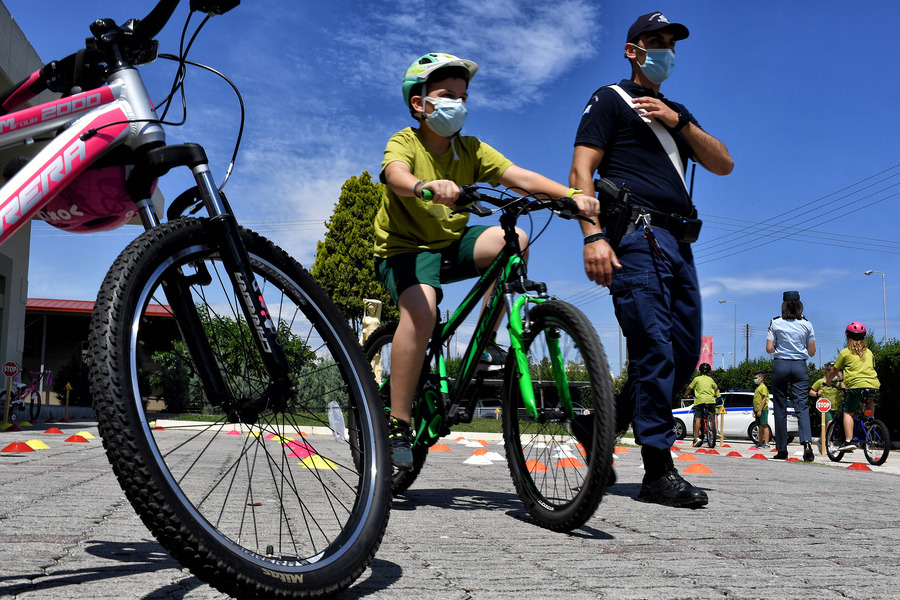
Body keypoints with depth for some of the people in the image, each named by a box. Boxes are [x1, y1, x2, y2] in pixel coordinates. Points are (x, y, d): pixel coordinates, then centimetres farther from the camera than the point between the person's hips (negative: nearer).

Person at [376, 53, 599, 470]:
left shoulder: (471, 149, 0)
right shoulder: (404, 142, -10)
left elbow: (520, 177, -15)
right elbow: (396, 176, -34)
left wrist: (572, 195, -32)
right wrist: (428, 186, -58)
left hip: (452, 244, 4)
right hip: (404, 248, -4)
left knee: (514, 239, -22)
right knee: (421, 306, -34)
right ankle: (398, 425, -26)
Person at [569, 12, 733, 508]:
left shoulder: (676, 111, 29)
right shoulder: (610, 100, 9)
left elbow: (723, 164, 16)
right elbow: (580, 173, -4)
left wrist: (678, 122, 2)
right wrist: (593, 235, -18)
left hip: (677, 242, 8)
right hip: (635, 237, -7)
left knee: (686, 352, 4)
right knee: (655, 348, -15)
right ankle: (659, 471, -11)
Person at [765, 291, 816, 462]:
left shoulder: (775, 323, -1)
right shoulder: (806, 324, 3)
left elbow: (769, 349, -4)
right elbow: (812, 352, 6)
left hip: (780, 365, -1)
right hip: (800, 366, 1)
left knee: (780, 407, 6)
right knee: (802, 405, -2)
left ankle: (782, 450, 9)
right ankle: (807, 442, -25)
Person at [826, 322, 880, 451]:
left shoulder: (845, 352, 10)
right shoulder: (869, 352, 22)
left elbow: (834, 371, 17)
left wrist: (827, 381, 34)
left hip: (856, 384, -4)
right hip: (873, 384, 4)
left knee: (848, 412, 2)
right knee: (869, 403, 33)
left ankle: (849, 440, -11)